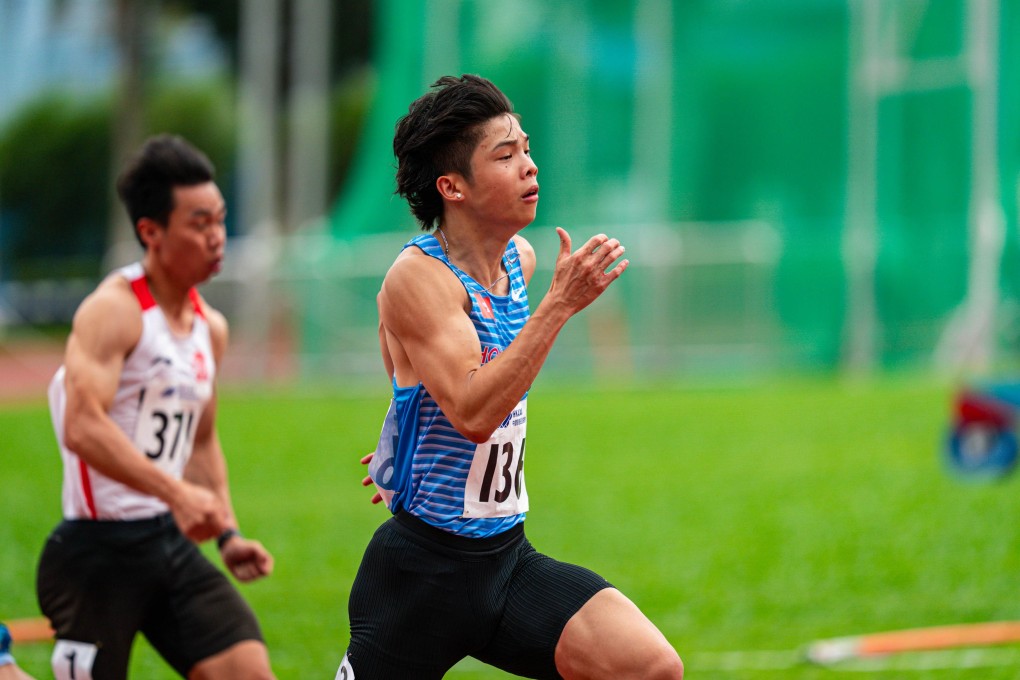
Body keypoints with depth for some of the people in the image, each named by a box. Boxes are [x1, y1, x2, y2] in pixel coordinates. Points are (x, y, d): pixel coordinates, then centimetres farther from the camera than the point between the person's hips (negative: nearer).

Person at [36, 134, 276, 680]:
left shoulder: (210, 327, 13)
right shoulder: (113, 310, -13)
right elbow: (84, 429, -26)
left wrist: (227, 534, 14)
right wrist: (178, 494, -31)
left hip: (171, 543, 7)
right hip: (98, 549, -7)